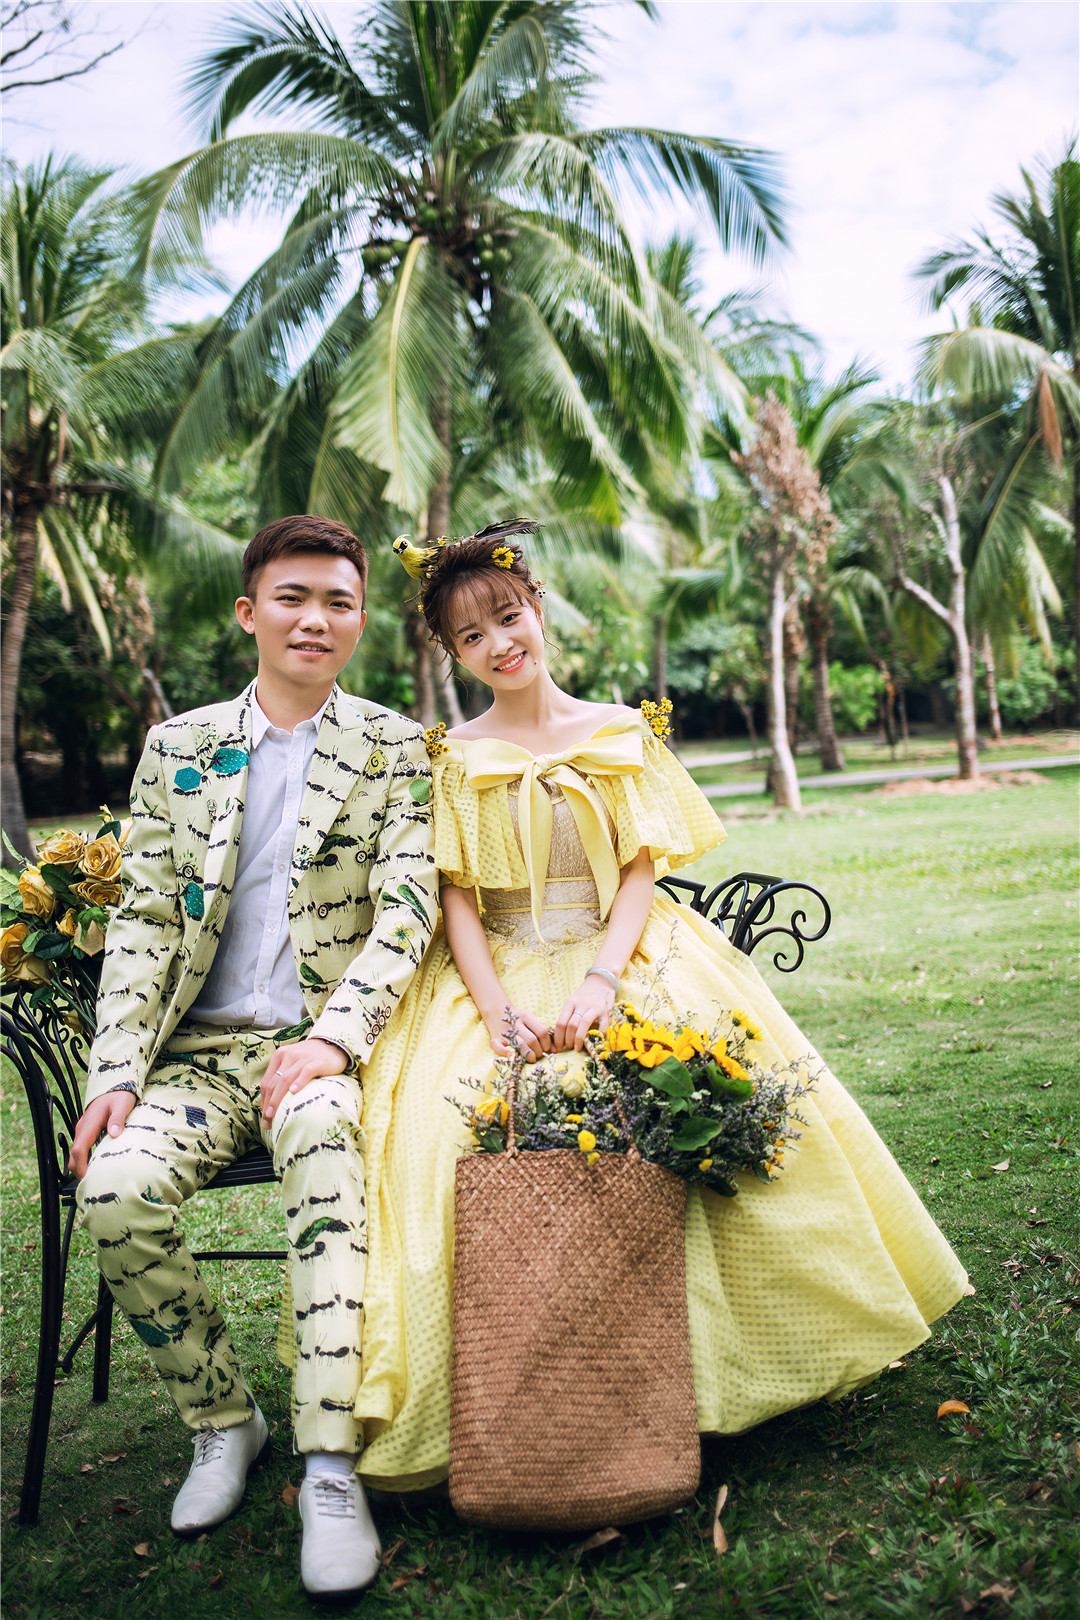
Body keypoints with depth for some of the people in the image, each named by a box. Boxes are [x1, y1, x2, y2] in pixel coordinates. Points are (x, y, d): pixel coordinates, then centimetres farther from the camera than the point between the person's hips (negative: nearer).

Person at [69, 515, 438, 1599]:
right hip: (200, 1049, 3)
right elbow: (143, 919, 8)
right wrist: (116, 1070, -6)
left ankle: (330, 1466, -31)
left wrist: (330, 1041, -20)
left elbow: (408, 908, -4)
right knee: (113, 1193, -24)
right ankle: (220, 1418, 3)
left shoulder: (394, 749, 6)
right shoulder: (177, 745, 12)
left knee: (319, 1129, -36)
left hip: (330, 1046, -2)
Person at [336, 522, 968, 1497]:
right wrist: (498, 1010, -14)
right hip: (500, 973, 0)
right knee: (453, 1132, -25)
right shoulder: (456, 759, 7)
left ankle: (693, 1362, -4)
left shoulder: (620, 733, 7)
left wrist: (600, 982, -15)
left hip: (627, 960, 0)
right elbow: (457, 901, 2)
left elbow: (642, 871, 1)